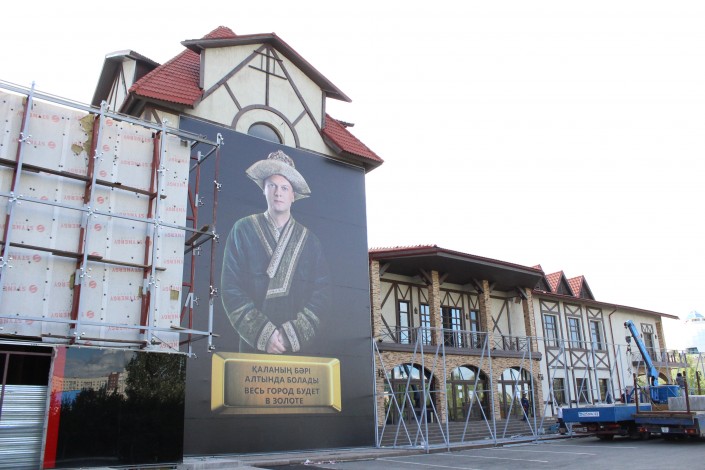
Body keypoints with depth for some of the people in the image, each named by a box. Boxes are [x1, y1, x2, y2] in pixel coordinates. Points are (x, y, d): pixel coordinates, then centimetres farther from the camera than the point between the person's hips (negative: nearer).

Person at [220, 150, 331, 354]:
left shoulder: (308, 239, 4)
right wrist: (263, 333, -13)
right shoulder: (243, 230, 0)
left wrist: (295, 334, -12)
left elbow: (322, 291, 1)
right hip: (254, 346, -1)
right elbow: (230, 288, -5)